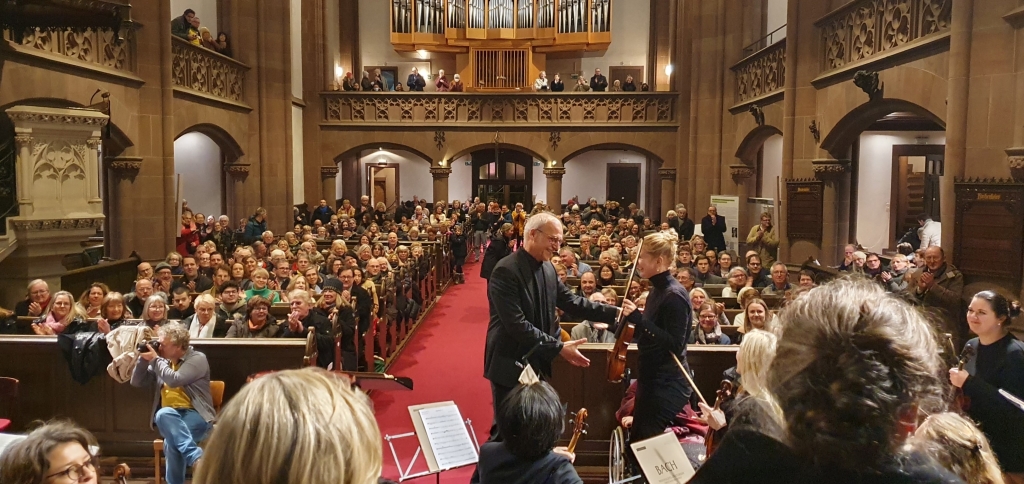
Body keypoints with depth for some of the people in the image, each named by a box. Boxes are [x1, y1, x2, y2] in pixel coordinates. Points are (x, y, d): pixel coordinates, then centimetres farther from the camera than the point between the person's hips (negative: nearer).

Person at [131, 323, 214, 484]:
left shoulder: (198, 358, -2)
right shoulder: (163, 361, 17)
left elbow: (175, 380, -16)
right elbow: (136, 382, 18)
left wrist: (154, 359, -6)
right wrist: (144, 359, 3)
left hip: (195, 415, -4)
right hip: (168, 416, 5)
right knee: (163, 414, -36)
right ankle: (197, 457, -46)